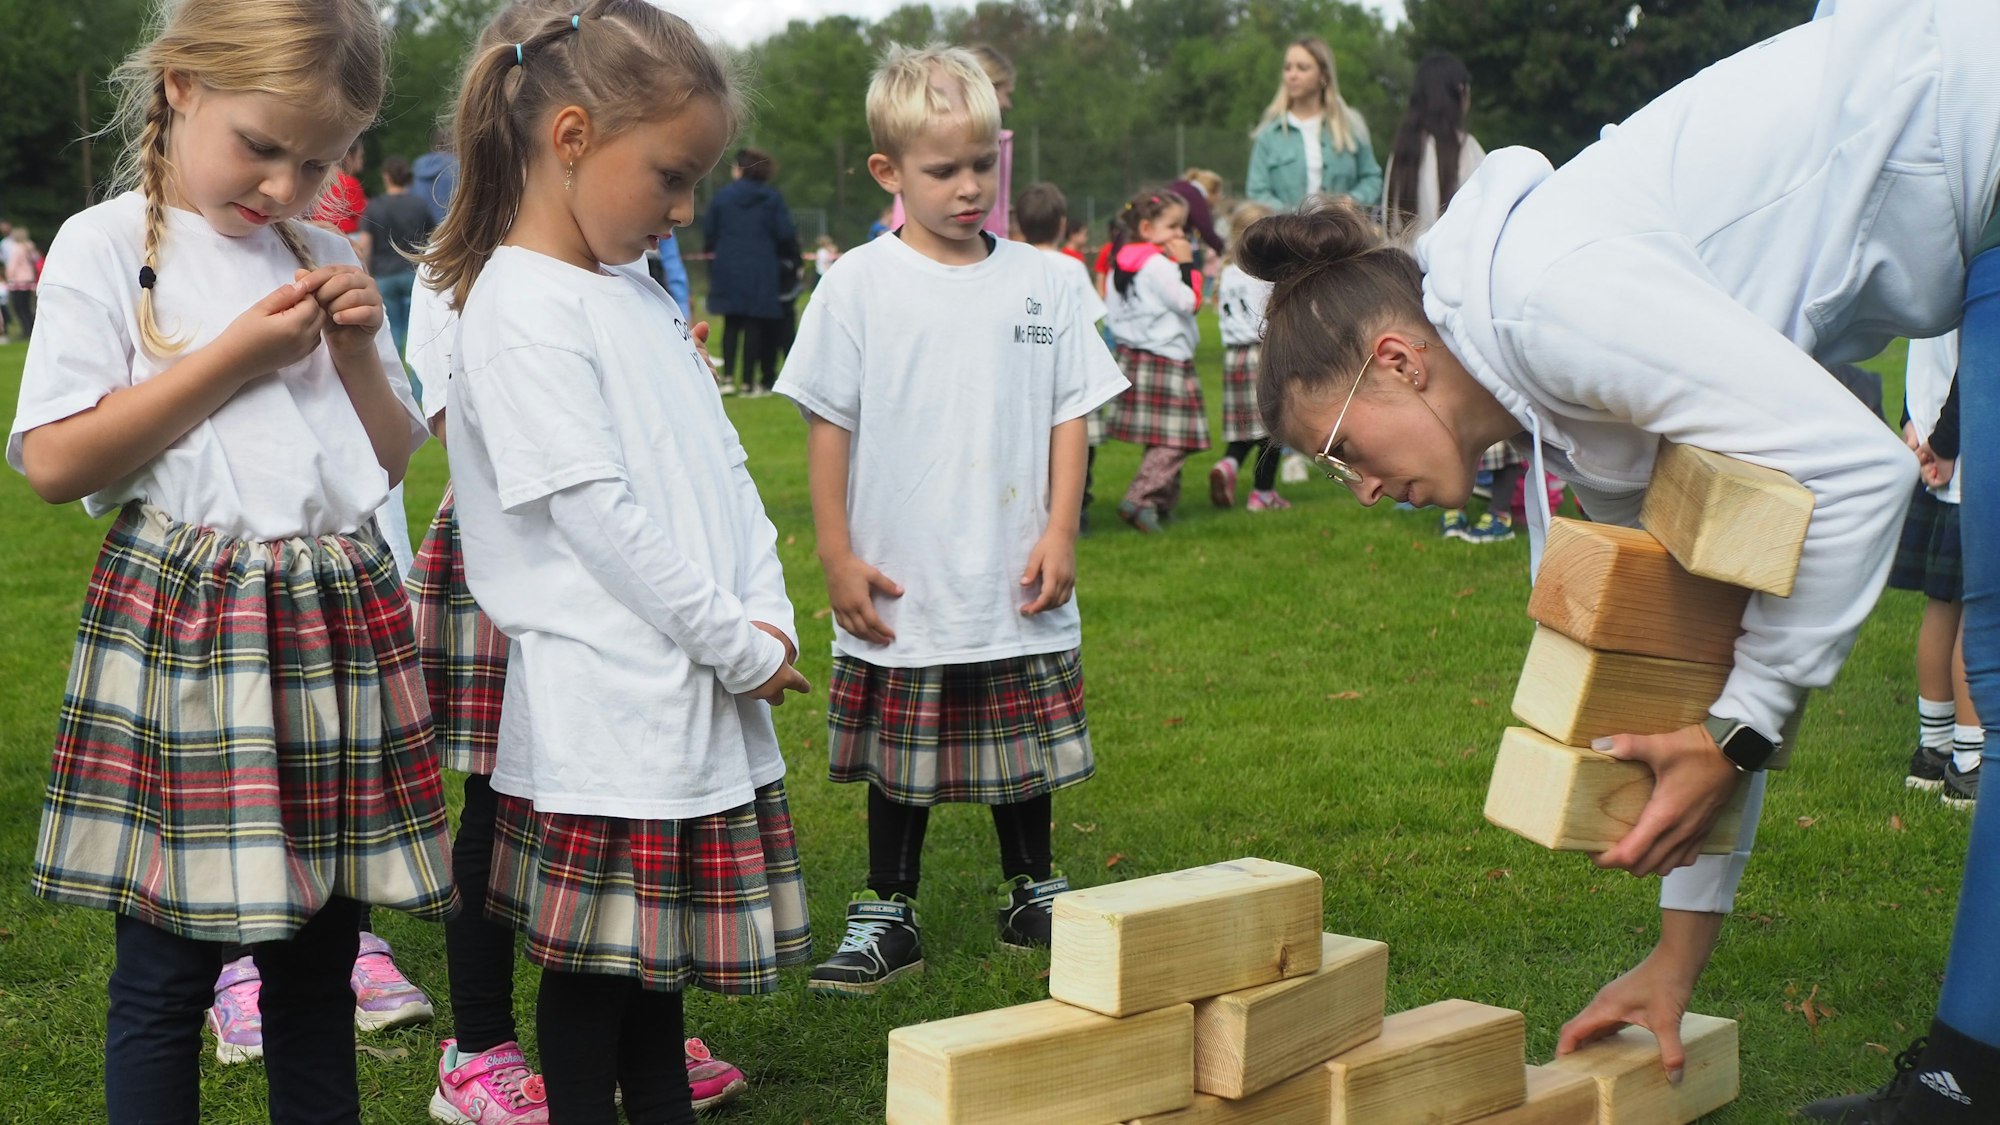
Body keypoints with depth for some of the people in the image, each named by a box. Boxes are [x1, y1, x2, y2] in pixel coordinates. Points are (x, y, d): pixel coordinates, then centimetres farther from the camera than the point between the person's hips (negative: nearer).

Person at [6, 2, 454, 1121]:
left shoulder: (326, 260, 14)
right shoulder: (108, 246, -2)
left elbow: (394, 458, 18)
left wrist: (356, 354, 0)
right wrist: (234, 360, -12)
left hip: (340, 619, 5)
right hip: (185, 628, -4)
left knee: (320, 959, 10)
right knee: (168, 967, 1)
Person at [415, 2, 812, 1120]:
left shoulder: (643, 295, 14)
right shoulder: (523, 313, -15)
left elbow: (726, 470, 13)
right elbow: (595, 513, -19)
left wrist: (771, 618, -1)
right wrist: (741, 650, -14)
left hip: (700, 699, 8)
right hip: (606, 711, -8)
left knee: (663, 942, 18)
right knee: (595, 955, 4)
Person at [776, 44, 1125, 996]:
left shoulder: (1039, 282, 3)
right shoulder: (859, 285, -4)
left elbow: (1070, 413, 7)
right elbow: (828, 425, -2)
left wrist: (1060, 534, -1)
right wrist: (837, 557, -5)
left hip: (1017, 591, 2)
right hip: (898, 589, -2)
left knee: (1026, 751, 13)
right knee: (899, 763, 9)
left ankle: (1033, 895, 31)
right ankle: (887, 918, 21)